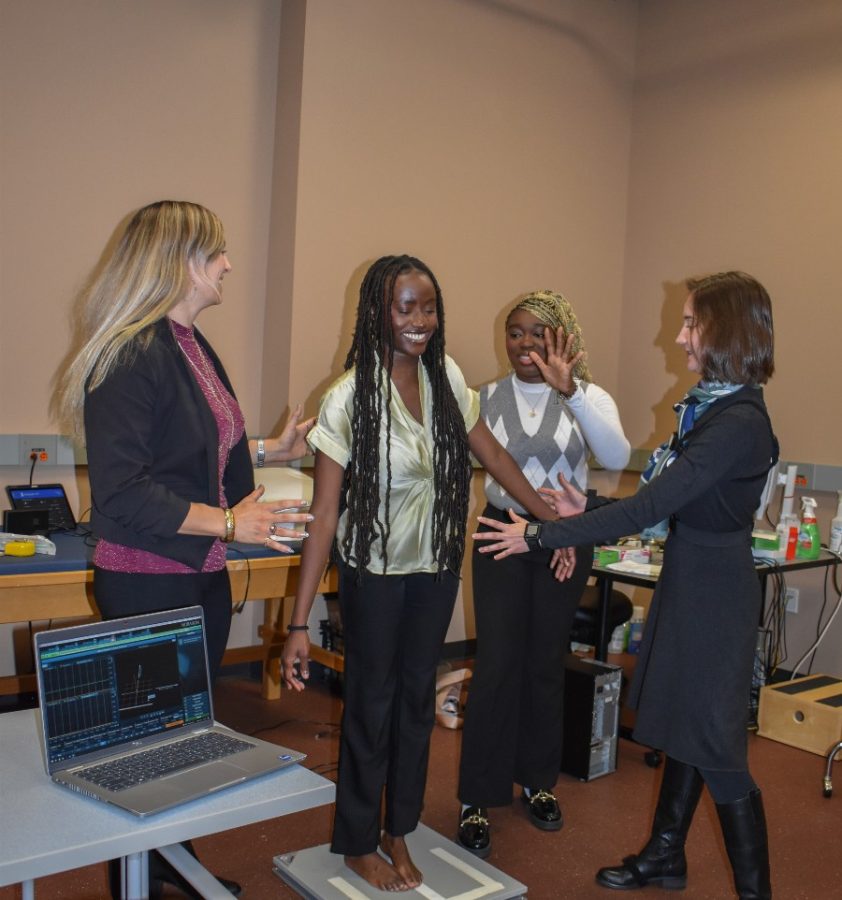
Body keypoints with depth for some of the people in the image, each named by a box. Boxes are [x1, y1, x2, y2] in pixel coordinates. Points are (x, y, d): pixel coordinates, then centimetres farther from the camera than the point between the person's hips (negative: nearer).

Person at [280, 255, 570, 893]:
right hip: (376, 570, -4)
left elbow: (493, 456, 7)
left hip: (436, 567, 4)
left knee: (418, 698, 16)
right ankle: (358, 843, 32)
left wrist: (554, 520, 4)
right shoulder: (351, 397, -20)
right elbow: (325, 515, -21)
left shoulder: (447, 378, -6)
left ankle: (399, 831, 36)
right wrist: (299, 624, -23)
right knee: (372, 702, 10)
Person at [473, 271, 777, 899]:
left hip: (713, 599, -9)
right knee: (682, 733, 21)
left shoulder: (739, 423, -23)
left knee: (715, 750, 2)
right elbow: (671, 503, 13)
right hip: (688, 583, 10)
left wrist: (541, 536, -21)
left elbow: (650, 507, -26)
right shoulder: (712, 407, 8)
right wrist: (587, 510, 6)